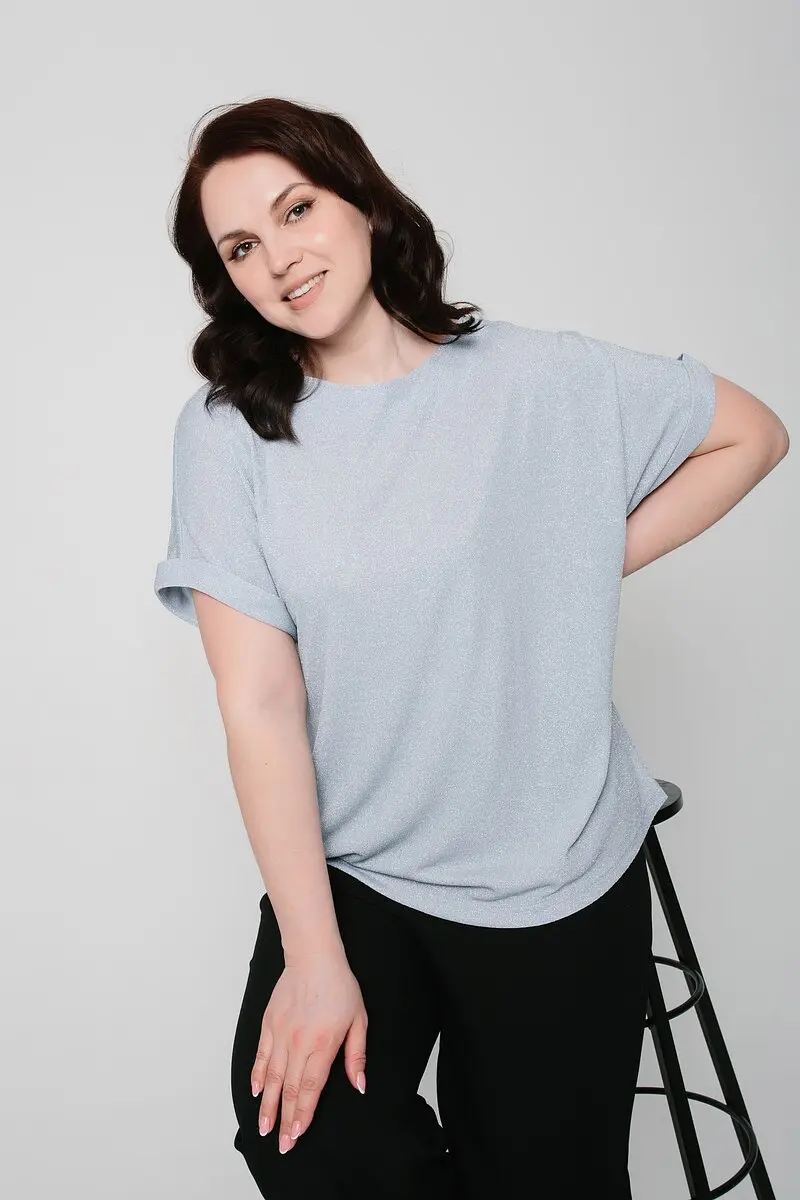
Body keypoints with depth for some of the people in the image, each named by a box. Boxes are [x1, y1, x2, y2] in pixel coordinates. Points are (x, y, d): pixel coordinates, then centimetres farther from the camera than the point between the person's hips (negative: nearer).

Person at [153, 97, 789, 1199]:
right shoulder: (226, 430, -7)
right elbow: (260, 701, -13)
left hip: (557, 885, 1)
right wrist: (313, 956, -16)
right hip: (343, 873, 0)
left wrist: (595, 562, -2)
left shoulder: (541, 380, -6)